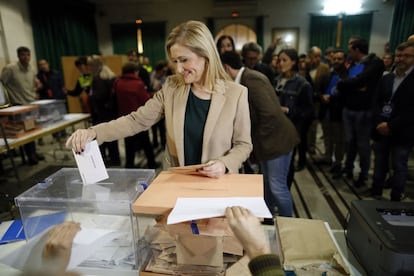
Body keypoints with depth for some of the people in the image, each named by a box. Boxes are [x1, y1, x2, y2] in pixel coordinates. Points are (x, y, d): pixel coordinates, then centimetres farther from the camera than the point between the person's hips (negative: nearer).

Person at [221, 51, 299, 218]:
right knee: (267, 183, 21)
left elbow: (270, 113, -27)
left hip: (276, 140, -10)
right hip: (267, 140, 10)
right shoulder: (247, 78, 8)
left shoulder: (251, 79, -21)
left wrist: (259, 136, -14)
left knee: (277, 186, 1)